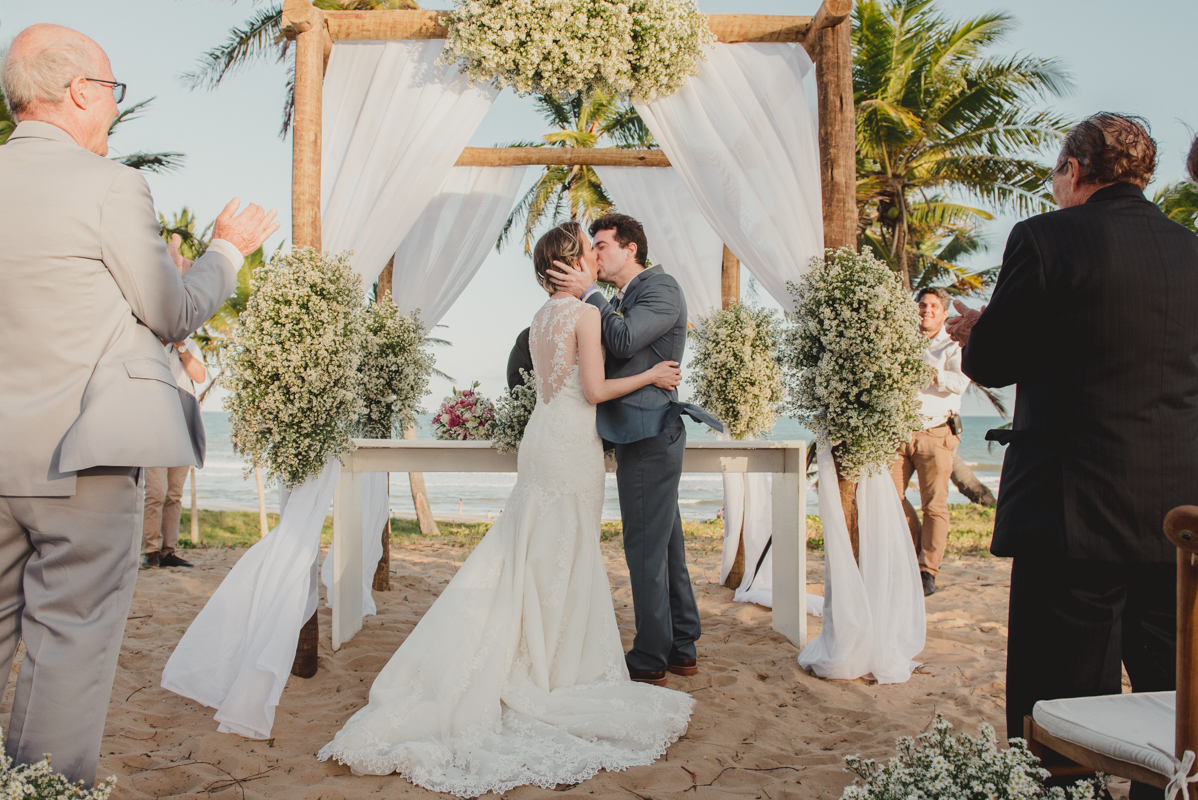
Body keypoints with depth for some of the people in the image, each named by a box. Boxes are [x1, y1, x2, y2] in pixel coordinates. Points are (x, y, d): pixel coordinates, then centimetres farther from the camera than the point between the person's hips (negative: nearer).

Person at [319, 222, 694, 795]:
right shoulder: (585, 313, -12)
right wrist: (650, 375, -4)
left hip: (542, 435, 8)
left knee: (530, 548, 14)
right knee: (564, 553, 2)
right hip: (572, 441, -8)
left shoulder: (541, 317, 13)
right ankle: (555, 662, 13)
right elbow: (595, 390, -16)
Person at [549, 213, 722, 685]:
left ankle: (649, 660, 7)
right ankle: (682, 649, 24)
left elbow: (624, 341, -21)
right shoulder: (621, 302, 19)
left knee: (645, 548, -3)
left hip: (650, 436, -10)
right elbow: (607, 358, 16)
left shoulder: (662, 289, -7)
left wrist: (589, 294, -12)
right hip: (643, 435, 10)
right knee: (665, 545, 14)